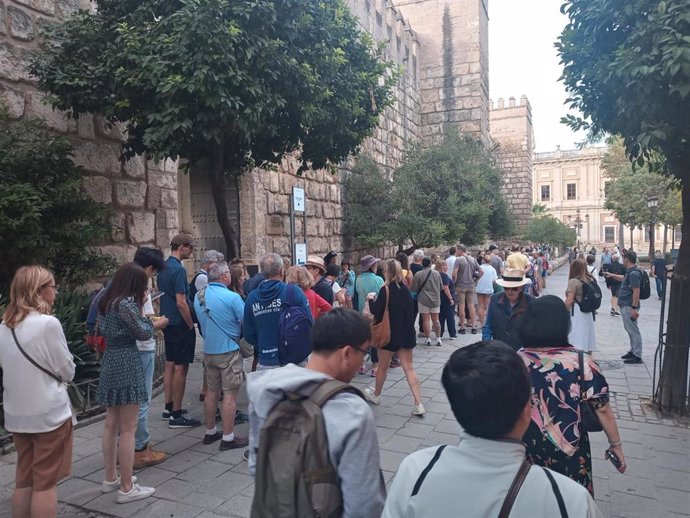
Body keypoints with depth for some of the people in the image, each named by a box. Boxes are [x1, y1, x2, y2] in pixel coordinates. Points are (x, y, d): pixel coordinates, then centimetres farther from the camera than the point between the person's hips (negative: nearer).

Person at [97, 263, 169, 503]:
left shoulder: (108, 301, 9)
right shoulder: (126, 303, -18)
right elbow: (143, 333, -13)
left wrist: (142, 314, 9)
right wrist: (156, 323, 7)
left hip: (110, 362, 10)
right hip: (126, 363, -10)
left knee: (112, 423, 17)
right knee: (128, 428, -2)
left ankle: (111, 479, 30)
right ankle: (127, 488, 5)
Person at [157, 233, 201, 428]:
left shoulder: (163, 267, 10)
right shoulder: (178, 269, -18)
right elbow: (181, 302, -22)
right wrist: (191, 325, -13)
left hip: (168, 322, 10)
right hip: (180, 324, -10)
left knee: (170, 364, 15)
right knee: (180, 367, -3)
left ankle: (168, 408, 25)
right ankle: (176, 415, 3)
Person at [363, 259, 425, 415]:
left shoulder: (386, 289, -16)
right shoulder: (406, 288, 4)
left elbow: (376, 311, -14)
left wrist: (371, 300, 3)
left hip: (390, 333, -5)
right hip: (406, 333, 5)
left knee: (383, 366, 13)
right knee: (409, 367, 4)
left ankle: (376, 395, 34)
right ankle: (418, 404, -4)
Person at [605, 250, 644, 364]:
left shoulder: (634, 273, -20)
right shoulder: (630, 272, 11)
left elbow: (636, 291, -24)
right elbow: (623, 279, 35)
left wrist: (634, 308, -26)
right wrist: (612, 275, 35)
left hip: (629, 307, -11)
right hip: (625, 306, 11)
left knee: (633, 331, -4)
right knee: (630, 330, 18)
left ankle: (637, 356, 2)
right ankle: (633, 351, 29)